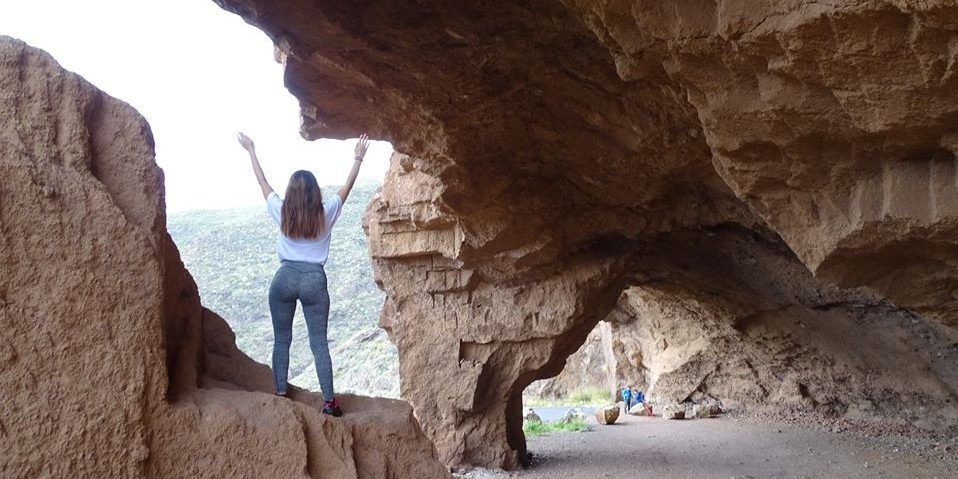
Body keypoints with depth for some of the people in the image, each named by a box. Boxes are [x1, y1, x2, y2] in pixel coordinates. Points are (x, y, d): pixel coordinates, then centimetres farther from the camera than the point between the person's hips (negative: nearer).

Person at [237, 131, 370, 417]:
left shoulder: (282, 212, -1)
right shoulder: (326, 214, -3)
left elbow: (262, 182, 13)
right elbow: (347, 187, 11)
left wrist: (251, 151, 25)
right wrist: (358, 157, 21)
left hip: (285, 278, 1)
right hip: (314, 280, -1)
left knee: (281, 340, 11)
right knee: (319, 343, 2)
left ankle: (280, 394, 11)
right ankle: (329, 401, 0)